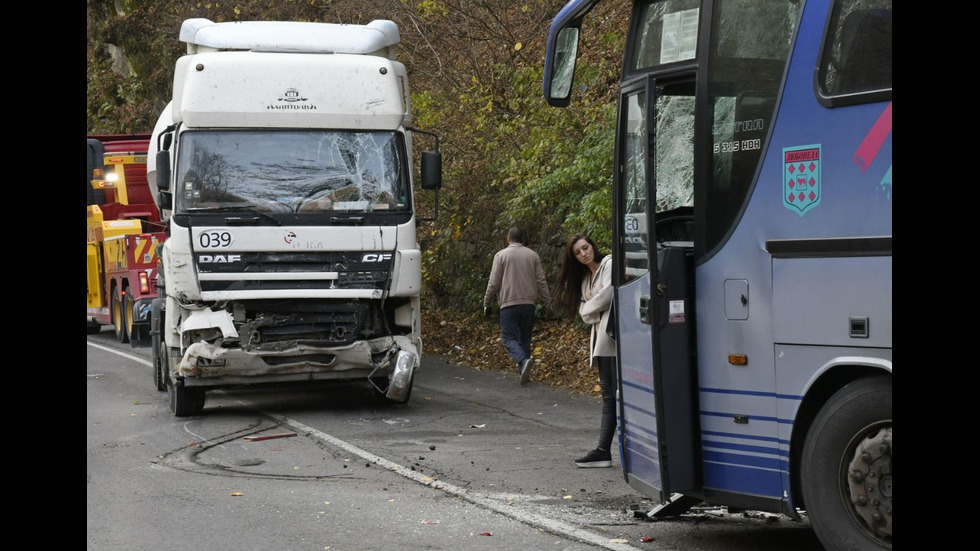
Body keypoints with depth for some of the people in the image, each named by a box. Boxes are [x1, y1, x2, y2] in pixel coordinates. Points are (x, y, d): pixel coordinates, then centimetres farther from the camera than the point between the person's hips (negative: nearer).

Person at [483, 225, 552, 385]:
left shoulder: (501, 255, -2)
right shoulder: (533, 256, 7)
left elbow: (493, 283, -3)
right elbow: (541, 282, 6)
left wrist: (487, 303, 7)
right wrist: (547, 301, 14)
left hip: (509, 303, -4)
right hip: (529, 303, 4)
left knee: (510, 338, -4)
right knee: (525, 338, 12)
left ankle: (523, 360, -29)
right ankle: (524, 372, 9)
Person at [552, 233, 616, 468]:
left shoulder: (609, 264, -1)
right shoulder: (585, 278, 23)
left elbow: (607, 295, -12)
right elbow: (584, 309, 16)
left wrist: (588, 308, 5)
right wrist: (594, 319, -4)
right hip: (600, 336, 8)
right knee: (608, 396, 6)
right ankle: (603, 450, 4)